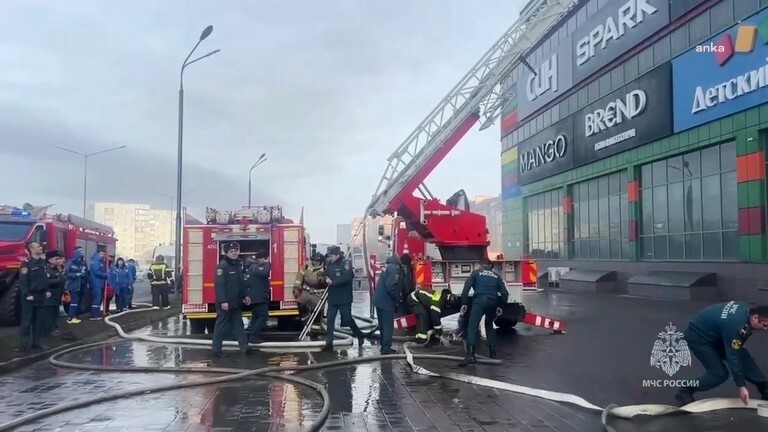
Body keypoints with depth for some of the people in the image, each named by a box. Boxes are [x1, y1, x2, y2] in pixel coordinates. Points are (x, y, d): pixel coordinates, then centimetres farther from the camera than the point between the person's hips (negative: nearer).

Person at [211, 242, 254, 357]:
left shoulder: (238, 264, 12)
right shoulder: (222, 265, -15)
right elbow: (219, 284, -21)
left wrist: (245, 295, 17)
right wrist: (223, 301, -25)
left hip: (236, 302, 8)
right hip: (225, 302, -8)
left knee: (238, 324, 10)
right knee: (221, 325, 0)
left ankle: (244, 346, 12)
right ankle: (216, 348, 10)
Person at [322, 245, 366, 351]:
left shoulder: (345, 264, -11)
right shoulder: (329, 264, 9)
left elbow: (346, 277, -24)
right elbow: (325, 276, 15)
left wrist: (333, 282, -24)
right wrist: (326, 279, -6)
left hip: (344, 298, -6)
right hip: (332, 298, 6)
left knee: (347, 319, 1)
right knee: (330, 320, 2)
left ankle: (360, 335, 24)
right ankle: (329, 343, 7)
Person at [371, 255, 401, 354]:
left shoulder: (388, 265, 12)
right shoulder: (394, 268, -18)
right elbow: (391, 286, -27)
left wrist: (396, 299, 18)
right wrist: (397, 300, -12)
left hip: (379, 300, 9)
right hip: (386, 302, -9)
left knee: (383, 325, 17)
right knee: (388, 326, -1)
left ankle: (384, 347, 26)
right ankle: (386, 349, 3)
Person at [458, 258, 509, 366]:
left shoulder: (476, 273, 15)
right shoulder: (496, 276, 24)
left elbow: (466, 287, 2)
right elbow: (505, 293, 16)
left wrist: (464, 303, 2)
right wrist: (500, 306, 25)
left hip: (480, 301, -4)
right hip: (493, 302, 4)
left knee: (472, 327, -12)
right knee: (489, 325, 28)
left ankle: (470, 355, -28)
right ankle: (492, 351, 25)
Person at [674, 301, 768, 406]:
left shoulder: (747, 310, -9)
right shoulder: (736, 326, -35)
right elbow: (733, 357, -28)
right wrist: (741, 386, -21)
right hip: (697, 336, -9)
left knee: (744, 358, 0)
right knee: (719, 373, -12)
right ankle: (685, 392, 0)